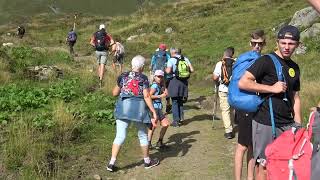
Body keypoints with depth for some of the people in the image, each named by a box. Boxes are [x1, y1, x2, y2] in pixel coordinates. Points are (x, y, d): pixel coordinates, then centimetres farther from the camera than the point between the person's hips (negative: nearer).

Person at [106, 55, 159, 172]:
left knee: (120, 136, 2)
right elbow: (147, 97, -9)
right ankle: (147, 161, 28)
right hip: (138, 107, -2)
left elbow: (114, 93, 13)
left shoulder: (123, 76, 8)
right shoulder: (143, 78, -2)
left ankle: (111, 163, -5)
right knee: (142, 135, 15)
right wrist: (154, 112, -6)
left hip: (123, 107, 2)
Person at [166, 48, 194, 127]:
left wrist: (165, 69, 4)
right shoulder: (186, 59, 7)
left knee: (175, 102, 3)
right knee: (180, 101, 19)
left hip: (175, 81, -5)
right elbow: (192, 70, 2)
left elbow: (168, 71, -17)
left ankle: (176, 121, 3)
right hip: (184, 82, 5)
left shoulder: (171, 60, -7)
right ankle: (181, 118, 20)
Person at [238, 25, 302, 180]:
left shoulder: (294, 67, 13)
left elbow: (295, 97, 18)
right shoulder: (266, 61, -8)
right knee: (263, 165, 1)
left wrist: (298, 125, 13)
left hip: (288, 125, 7)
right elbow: (243, 83, -17)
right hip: (265, 124, -6)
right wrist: (271, 88, -16)